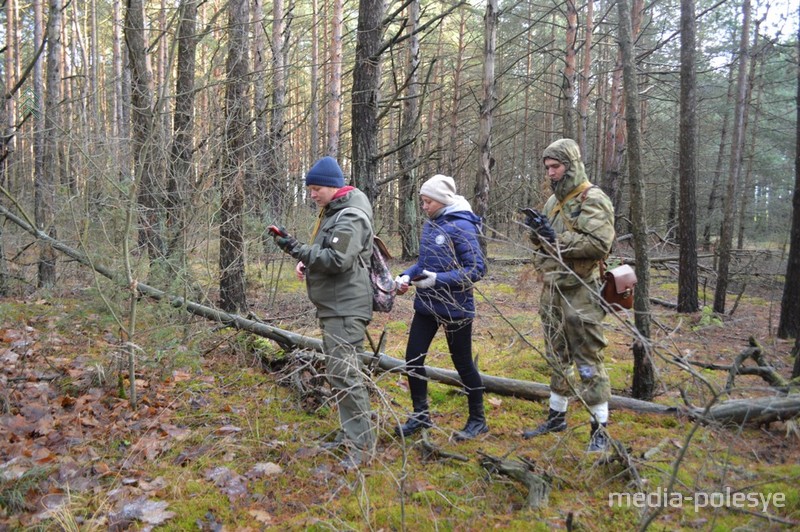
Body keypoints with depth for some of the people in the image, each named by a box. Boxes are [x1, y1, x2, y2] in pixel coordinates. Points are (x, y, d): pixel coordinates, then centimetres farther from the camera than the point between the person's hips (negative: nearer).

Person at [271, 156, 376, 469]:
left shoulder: (350, 217, -16)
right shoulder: (332, 212, 17)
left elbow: (338, 260, -25)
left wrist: (297, 249, -21)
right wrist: (306, 261, 8)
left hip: (346, 309, -11)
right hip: (333, 306, 11)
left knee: (345, 373, -11)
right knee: (336, 371, 16)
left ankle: (362, 445, -4)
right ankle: (349, 433, 26)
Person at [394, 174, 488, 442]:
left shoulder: (461, 226, -17)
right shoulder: (430, 224, 5)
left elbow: (476, 269, -19)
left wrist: (438, 279, -26)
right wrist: (407, 275, -3)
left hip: (454, 308, -7)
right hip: (427, 305, 7)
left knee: (463, 363, 8)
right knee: (413, 357, 7)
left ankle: (477, 420, 28)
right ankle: (420, 414, 26)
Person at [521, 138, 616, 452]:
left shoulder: (593, 200, -11)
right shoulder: (553, 201, 15)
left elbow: (600, 244, -21)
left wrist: (558, 238, -22)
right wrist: (537, 232, -1)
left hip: (580, 291, -8)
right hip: (552, 289, 8)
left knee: (588, 360, -3)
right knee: (557, 357, 17)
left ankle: (600, 428, 7)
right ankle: (557, 416, 31)